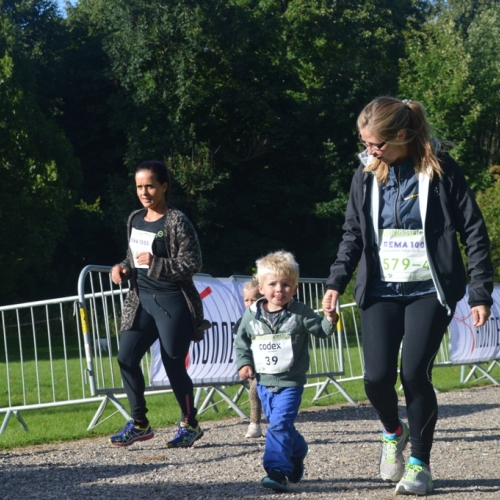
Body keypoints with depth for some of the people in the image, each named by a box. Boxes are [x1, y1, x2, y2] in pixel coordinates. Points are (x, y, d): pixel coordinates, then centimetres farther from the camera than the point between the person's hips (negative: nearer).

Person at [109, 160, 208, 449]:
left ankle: (190, 425, 18)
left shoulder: (177, 222, -12)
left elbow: (193, 264, -15)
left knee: (173, 365, -1)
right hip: (142, 300, 7)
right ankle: (140, 424, 9)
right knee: (127, 357, -3)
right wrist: (123, 269, 1)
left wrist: (155, 264, -22)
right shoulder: (135, 220, 10)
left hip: (172, 303, -7)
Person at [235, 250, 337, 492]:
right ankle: (297, 454, 39)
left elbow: (320, 331, -2)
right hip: (264, 382, 4)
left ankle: (277, 471, -19)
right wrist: (244, 364, -3)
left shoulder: (300, 313, -7)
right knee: (281, 426, 15)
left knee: (280, 424, -17)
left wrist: (329, 320, -22)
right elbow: (241, 342, 10)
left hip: (290, 382, -4)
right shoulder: (252, 315, 0)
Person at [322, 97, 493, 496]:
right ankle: (393, 432, 24)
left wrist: (481, 294, -7)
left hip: (429, 290, -3)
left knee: (414, 372, -13)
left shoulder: (440, 170, -7)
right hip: (381, 291, 3)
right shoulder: (367, 174, 5)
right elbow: (353, 235, 13)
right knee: (377, 376, -9)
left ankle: (420, 464, 5)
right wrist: (337, 282, -1)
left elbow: (474, 232, -4)